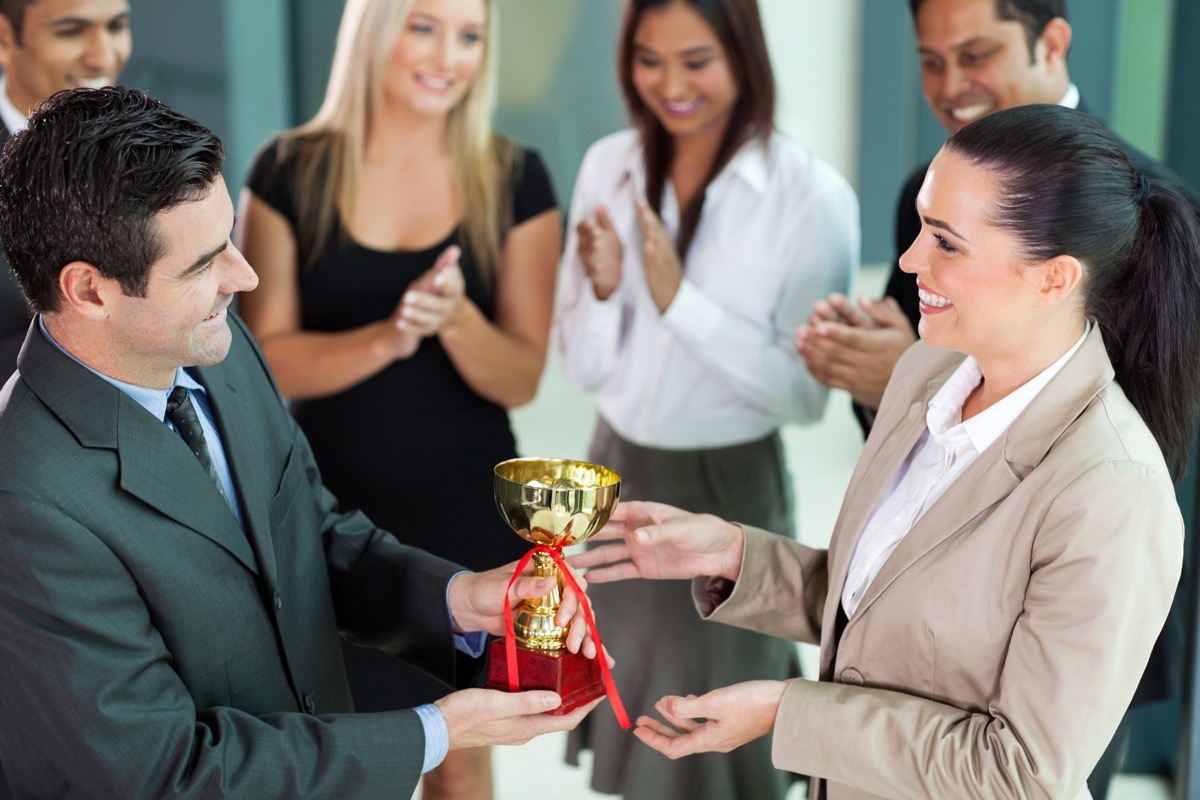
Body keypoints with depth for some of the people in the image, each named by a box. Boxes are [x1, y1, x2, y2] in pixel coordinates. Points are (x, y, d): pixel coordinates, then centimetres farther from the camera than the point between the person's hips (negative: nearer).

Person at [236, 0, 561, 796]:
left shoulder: (515, 180, -5)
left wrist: (455, 316, -26)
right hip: (331, 514, 0)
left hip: (466, 517, 1)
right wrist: (385, 337, -26)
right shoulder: (291, 172, -6)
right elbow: (268, 361, -9)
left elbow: (520, 379, -6)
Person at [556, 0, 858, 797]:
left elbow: (806, 393, -16)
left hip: (731, 489, -4)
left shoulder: (812, 194, -17)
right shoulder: (609, 166, -3)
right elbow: (585, 366, 0)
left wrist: (679, 299, -23)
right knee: (630, 735, 19)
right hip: (617, 476, 4)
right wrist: (603, 290, -20)